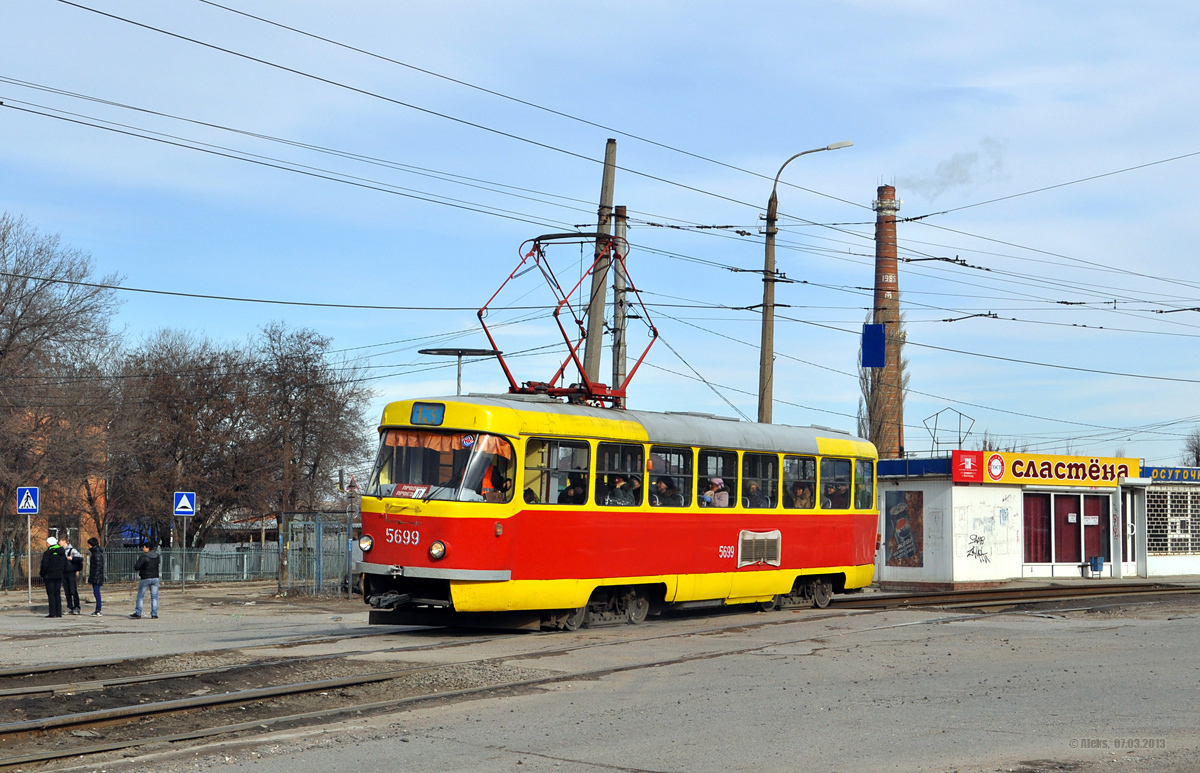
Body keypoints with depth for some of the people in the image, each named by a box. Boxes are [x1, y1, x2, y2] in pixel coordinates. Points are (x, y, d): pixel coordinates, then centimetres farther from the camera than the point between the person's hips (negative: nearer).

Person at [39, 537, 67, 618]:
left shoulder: (47, 553, -11)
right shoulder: (62, 553, 9)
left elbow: (44, 565, -14)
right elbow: (65, 564, 12)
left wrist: (42, 574, -1)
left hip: (49, 576, -6)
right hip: (59, 576, 6)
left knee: (51, 594, -3)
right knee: (57, 594, 10)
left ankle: (52, 613, -7)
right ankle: (59, 613, 7)